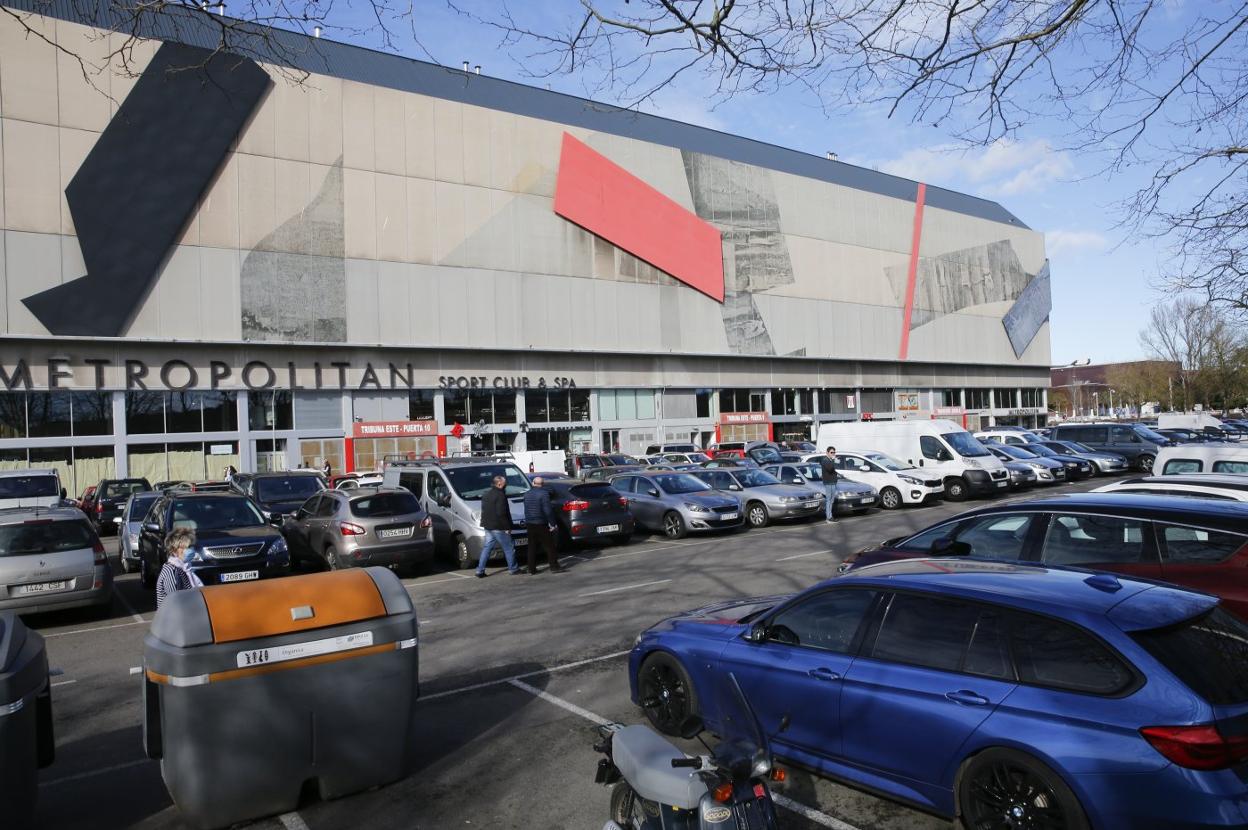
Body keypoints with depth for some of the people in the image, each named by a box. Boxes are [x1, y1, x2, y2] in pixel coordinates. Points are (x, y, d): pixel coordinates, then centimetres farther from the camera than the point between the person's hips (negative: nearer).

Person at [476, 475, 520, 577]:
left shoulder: (486, 494, 14)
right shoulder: (500, 495, -15)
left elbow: (483, 511, 19)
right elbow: (502, 513, -20)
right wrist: (507, 527, -15)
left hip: (488, 526, 9)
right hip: (498, 527, -8)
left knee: (486, 548, 10)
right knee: (509, 548, 3)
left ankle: (480, 571, 7)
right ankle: (513, 569, 11)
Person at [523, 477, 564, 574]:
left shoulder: (527, 494, 7)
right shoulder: (544, 493, -13)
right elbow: (548, 510, -17)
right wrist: (552, 523, -11)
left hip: (529, 524, 6)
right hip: (541, 524, -6)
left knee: (532, 547, 11)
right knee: (549, 546, 1)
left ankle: (531, 568, 11)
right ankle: (554, 566, 2)